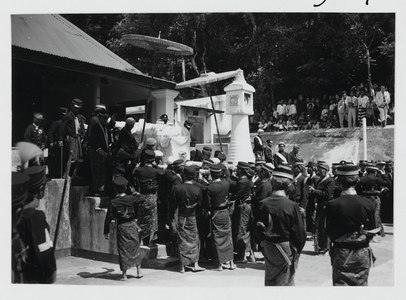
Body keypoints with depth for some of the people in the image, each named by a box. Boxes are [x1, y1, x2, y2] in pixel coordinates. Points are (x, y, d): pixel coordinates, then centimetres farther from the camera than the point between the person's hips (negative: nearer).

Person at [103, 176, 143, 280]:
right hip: (132, 226, 2)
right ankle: (139, 271, 22)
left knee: (123, 250, 6)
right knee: (135, 248, 15)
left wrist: (106, 231, 0)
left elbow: (108, 218, -9)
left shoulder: (113, 202, -11)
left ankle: (124, 274, 10)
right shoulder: (132, 198, -7)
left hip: (121, 228, -2)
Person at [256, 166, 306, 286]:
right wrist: (298, 249, 1)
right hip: (286, 248, -3)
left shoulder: (263, 204, -8)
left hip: (268, 248, 4)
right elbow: (299, 231, -14)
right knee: (285, 280, 12)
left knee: (270, 278, 21)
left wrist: (263, 243, 13)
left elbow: (259, 227, 0)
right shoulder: (292, 206, -19)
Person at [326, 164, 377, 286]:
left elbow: (330, 232, -7)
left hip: (341, 253, -2)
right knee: (361, 283, 17)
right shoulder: (368, 204, -10)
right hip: (362, 253, 2)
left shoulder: (332, 205, -15)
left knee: (341, 283, 9)